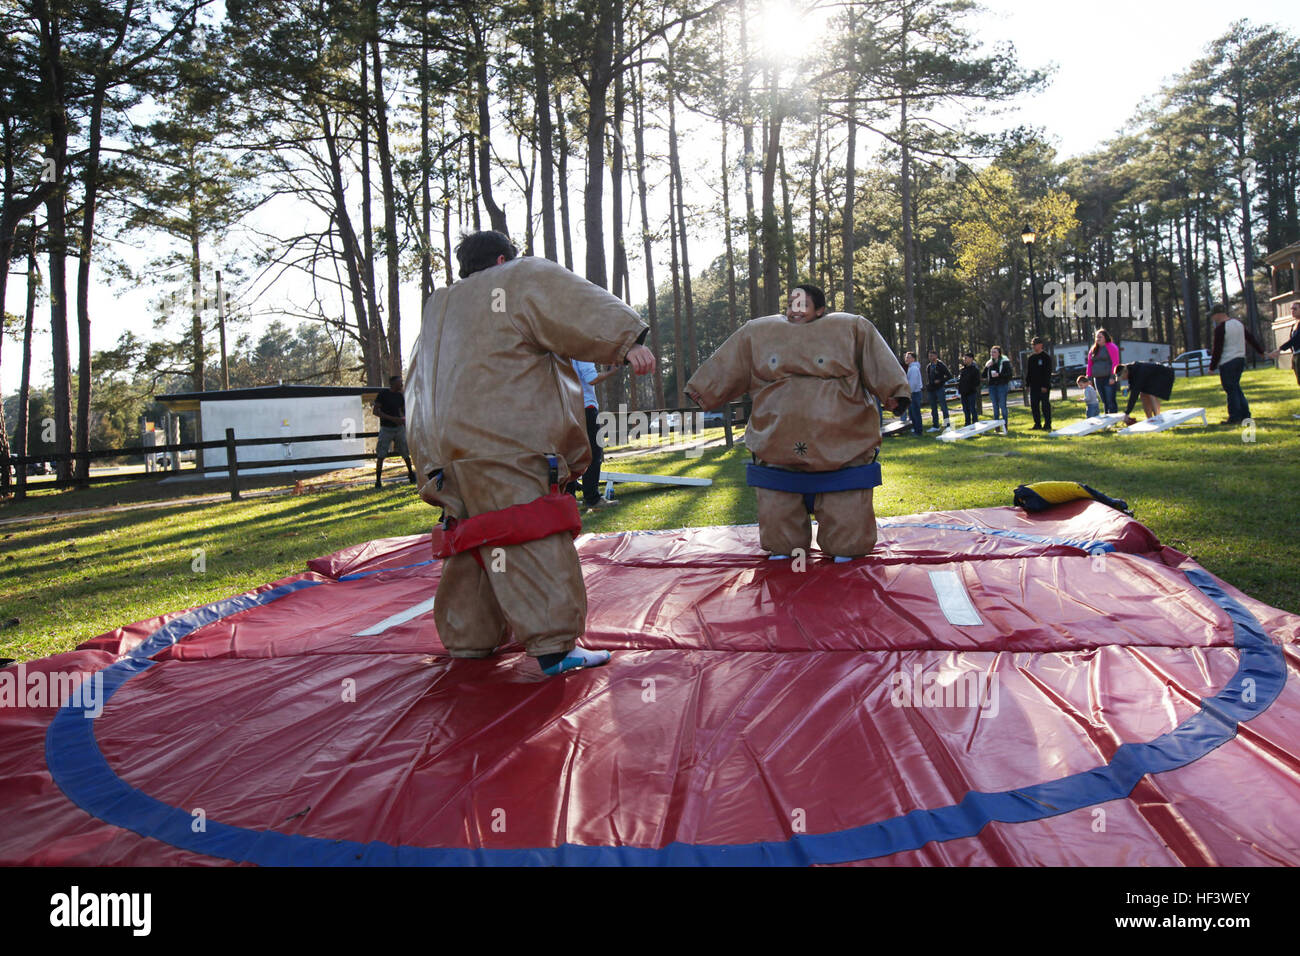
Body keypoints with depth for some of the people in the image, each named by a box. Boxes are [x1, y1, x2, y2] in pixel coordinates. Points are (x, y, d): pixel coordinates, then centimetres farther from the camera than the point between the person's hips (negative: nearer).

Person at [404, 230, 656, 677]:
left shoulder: (439, 310, 29)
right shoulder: (523, 278, 6)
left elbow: (419, 385, 35)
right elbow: (579, 309, -11)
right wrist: (628, 342, -22)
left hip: (446, 447, 9)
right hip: (501, 443, -8)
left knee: (478, 538, 17)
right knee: (533, 540, -13)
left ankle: (468, 638, 23)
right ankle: (554, 646, -18)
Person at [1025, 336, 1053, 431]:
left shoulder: (1046, 357, -4)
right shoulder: (1030, 358, 14)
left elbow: (1048, 372, -9)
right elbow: (1028, 372, 19)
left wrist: (1045, 385, -16)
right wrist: (1027, 384, 10)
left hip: (1044, 387, -6)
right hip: (1034, 386, 6)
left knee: (1045, 405, -5)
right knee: (1034, 405, 7)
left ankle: (1047, 424, 0)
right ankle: (1037, 424, 14)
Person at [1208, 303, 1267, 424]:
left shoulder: (1220, 329, -15)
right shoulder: (1238, 323, 9)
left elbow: (1217, 350, -15)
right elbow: (1250, 338, 17)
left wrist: (1212, 367, -8)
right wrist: (1261, 351, 28)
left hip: (1227, 362, -8)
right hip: (1240, 359, 8)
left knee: (1230, 390, -3)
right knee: (1236, 388, 17)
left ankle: (1234, 418, -1)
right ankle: (1245, 415, 18)